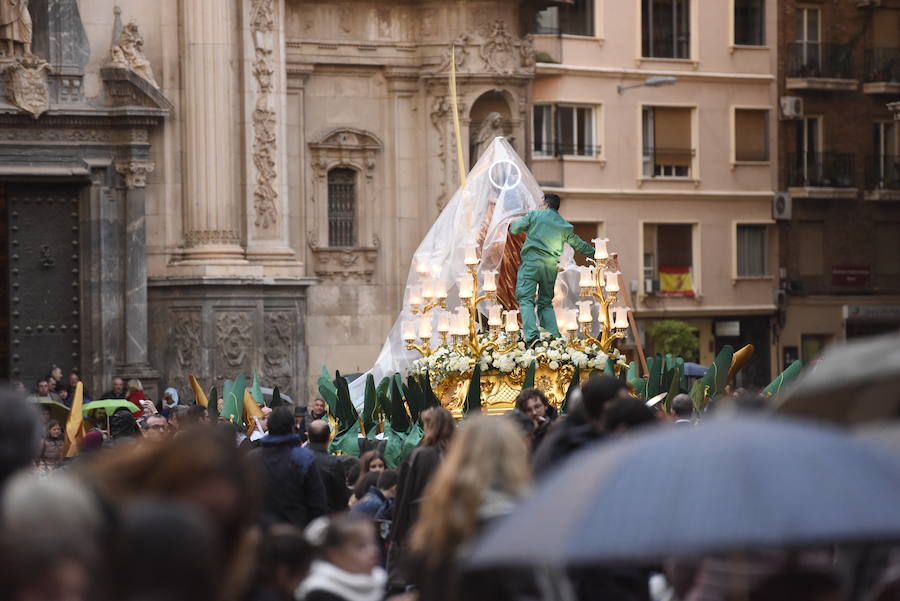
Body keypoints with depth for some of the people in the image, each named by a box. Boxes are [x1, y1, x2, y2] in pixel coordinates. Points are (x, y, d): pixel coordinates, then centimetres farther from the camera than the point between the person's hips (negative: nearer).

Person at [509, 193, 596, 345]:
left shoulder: (534, 215, 6)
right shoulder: (566, 226, 18)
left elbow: (515, 229, 8)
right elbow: (579, 245, 27)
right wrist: (595, 253, 43)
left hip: (531, 263, -4)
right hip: (551, 266, 4)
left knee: (526, 299, -9)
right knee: (546, 302, 15)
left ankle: (531, 335, -26)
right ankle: (553, 336, 1)